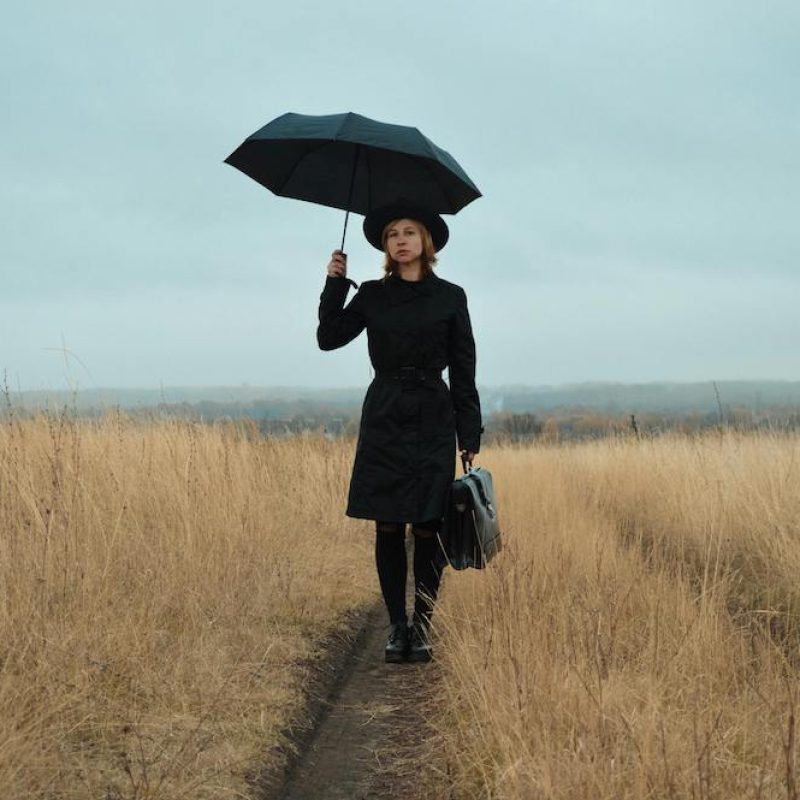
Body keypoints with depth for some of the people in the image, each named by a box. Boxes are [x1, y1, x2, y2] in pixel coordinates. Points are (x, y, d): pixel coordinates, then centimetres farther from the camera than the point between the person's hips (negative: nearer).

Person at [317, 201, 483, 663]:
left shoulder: (450, 297, 3)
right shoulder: (372, 296, 8)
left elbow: (463, 373, 2)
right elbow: (329, 338, 3)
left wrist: (470, 439, -1)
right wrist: (335, 284, -4)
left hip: (433, 422, -1)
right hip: (384, 421, 2)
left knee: (428, 528, -2)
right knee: (388, 529, 2)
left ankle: (423, 627, 8)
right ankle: (397, 626, 11)